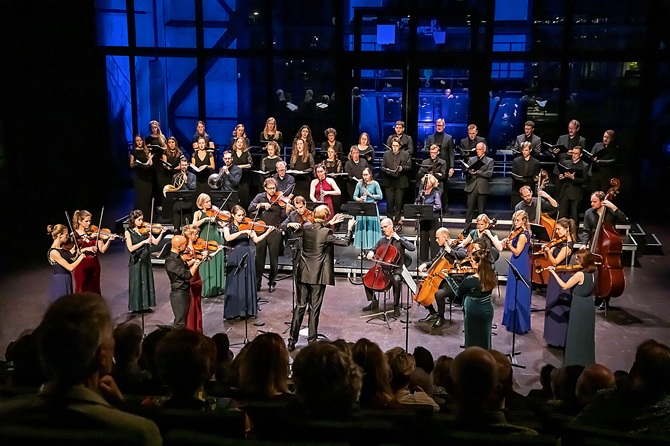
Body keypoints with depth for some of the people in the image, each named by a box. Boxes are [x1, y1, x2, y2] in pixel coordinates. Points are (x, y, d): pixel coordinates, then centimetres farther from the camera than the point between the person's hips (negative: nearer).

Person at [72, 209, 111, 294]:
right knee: (82, 291, 5)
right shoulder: (74, 235, -4)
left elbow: (102, 250, -6)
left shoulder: (94, 233, 2)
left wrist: (109, 240, -22)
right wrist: (86, 249, -22)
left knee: (94, 291, 9)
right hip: (81, 267, -2)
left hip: (94, 266, 2)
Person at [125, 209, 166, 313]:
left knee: (147, 282, 9)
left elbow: (155, 242, -2)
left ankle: (146, 305, 20)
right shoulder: (128, 232, -6)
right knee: (136, 283, 1)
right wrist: (144, 242, -22)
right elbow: (130, 248, -15)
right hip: (136, 261, -4)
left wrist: (162, 233, -17)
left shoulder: (145, 230, 4)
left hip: (146, 260, 4)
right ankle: (136, 306, 11)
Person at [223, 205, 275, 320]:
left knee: (248, 283, 2)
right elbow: (228, 238, -17)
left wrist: (268, 232, -14)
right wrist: (242, 232, -24)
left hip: (248, 257, 2)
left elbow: (256, 240, -1)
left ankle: (249, 310, 8)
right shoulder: (228, 227, 4)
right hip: (235, 257, -2)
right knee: (234, 284, -3)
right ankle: (232, 311, 2)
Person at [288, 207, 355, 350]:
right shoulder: (326, 232, -15)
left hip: (303, 273, 4)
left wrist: (330, 223, 26)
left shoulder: (306, 229, 0)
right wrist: (350, 228, 8)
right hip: (318, 275, -4)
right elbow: (346, 242, -6)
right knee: (314, 308, 5)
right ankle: (311, 341, 11)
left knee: (300, 306, 10)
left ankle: (292, 340, 12)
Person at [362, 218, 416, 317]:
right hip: (382, 268, 5)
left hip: (396, 269, -5)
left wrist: (399, 238, -17)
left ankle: (396, 306, -20)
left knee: (396, 280, -36)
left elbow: (412, 248, -17)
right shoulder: (382, 240, 12)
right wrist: (371, 252, -2)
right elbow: (373, 249, 23)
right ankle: (373, 302, 5)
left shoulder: (400, 240, -2)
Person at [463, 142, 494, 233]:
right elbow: (466, 170, 8)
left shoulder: (489, 161, 7)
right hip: (471, 186, 2)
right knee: (470, 208, 2)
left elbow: (489, 173, -5)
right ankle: (466, 227, 8)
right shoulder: (471, 159, 17)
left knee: (482, 209, 3)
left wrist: (477, 172, -14)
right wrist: (469, 171, -16)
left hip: (482, 188, -2)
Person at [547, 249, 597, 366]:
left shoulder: (579, 274, -23)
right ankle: (587, 360, 29)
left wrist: (554, 273, -10)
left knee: (576, 335, 3)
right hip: (589, 307, 8)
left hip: (579, 308, -8)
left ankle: (575, 362, 10)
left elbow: (565, 286, -15)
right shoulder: (592, 273, 0)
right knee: (586, 335, 18)